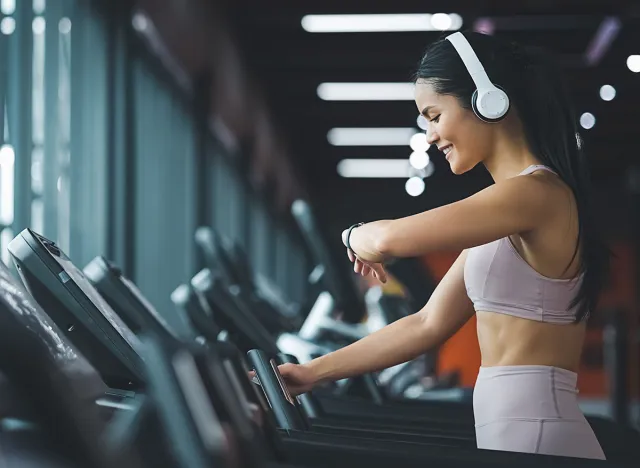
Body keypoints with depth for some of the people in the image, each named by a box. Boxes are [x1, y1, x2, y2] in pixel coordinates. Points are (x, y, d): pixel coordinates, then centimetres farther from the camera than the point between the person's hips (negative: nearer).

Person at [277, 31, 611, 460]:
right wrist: (314, 373, 16)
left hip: (534, 435, -9)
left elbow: (390, 239, -21)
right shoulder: (502, 211, 17)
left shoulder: (536, 193, -13)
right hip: (510, 429, 9)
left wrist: (357, 237, 2)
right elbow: (429, 325, 18)